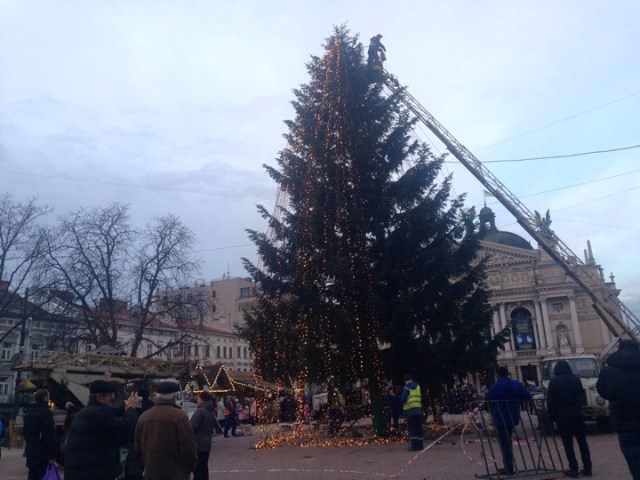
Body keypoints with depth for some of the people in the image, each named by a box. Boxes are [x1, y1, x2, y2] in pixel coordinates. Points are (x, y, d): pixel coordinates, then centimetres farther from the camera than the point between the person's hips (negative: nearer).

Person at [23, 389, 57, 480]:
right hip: (42, 453, -9)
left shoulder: (29, 412, 13)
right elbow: (50, 435, -20)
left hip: (31, 451, 9)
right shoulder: (45, 412, -16)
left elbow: (25, 431, 23)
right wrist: (52, 455, -18)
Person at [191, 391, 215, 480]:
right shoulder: (211, 412, 11)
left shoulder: (200, 411, -18)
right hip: (206, 443, 9)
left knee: (197, 468, -4)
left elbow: (193, 426, -20)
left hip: (198, 443, -9)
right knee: (204, 466, 15)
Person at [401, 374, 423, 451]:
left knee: (412, 428, -4)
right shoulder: (418, 386, 13)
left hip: (410, 409, -5)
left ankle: (414, 445, -9)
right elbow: (421, 397, 17)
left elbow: (403, 398, -11)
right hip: (418, 409, 5)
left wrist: (401, 397, 10)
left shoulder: (406, 387, -6)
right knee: (419, 427, 11)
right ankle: (420, 445, 14)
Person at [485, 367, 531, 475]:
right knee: (508, 441, 19)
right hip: (513, 417, 6)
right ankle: (508, 465, 24)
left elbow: (487, 400, -10)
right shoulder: (517, 384, 2)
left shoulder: (495, 386, -14)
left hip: (500, 418, -6)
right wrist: (516, 400, 13)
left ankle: (509, 468, 1)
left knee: (504, 443, 2)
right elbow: (527, 397, 1)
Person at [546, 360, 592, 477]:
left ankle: (574, 469, 2)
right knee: (582, 441, 10)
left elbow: (550, 401, -6)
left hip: (562, 417, -3)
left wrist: (551, 416, 3)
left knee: (568, 443, 2)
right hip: (577, 415, 3)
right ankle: (587, 468, 11)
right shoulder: (576, 380, 3)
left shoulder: (554, 382, -7)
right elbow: (580, 396, 10)